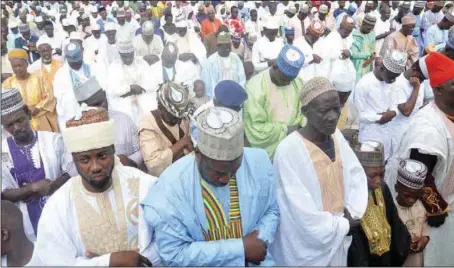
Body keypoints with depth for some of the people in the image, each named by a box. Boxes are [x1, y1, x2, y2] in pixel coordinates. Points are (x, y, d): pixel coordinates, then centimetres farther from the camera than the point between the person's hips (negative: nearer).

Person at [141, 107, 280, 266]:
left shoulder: (258, 162, -10)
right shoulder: (171, 186, -20)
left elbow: (272, 210, 5)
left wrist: (261, 240, -13)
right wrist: (240, 248, -19)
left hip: (253, 261, 3)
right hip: (204, 263, -2)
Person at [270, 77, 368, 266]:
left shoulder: (337, 137, -1)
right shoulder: (288, 151, -25)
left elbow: (357, 175, 5)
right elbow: (301, 211, -23)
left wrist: (352, 214, -9)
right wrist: (344, 225, -11)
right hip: (305, 249, -6)